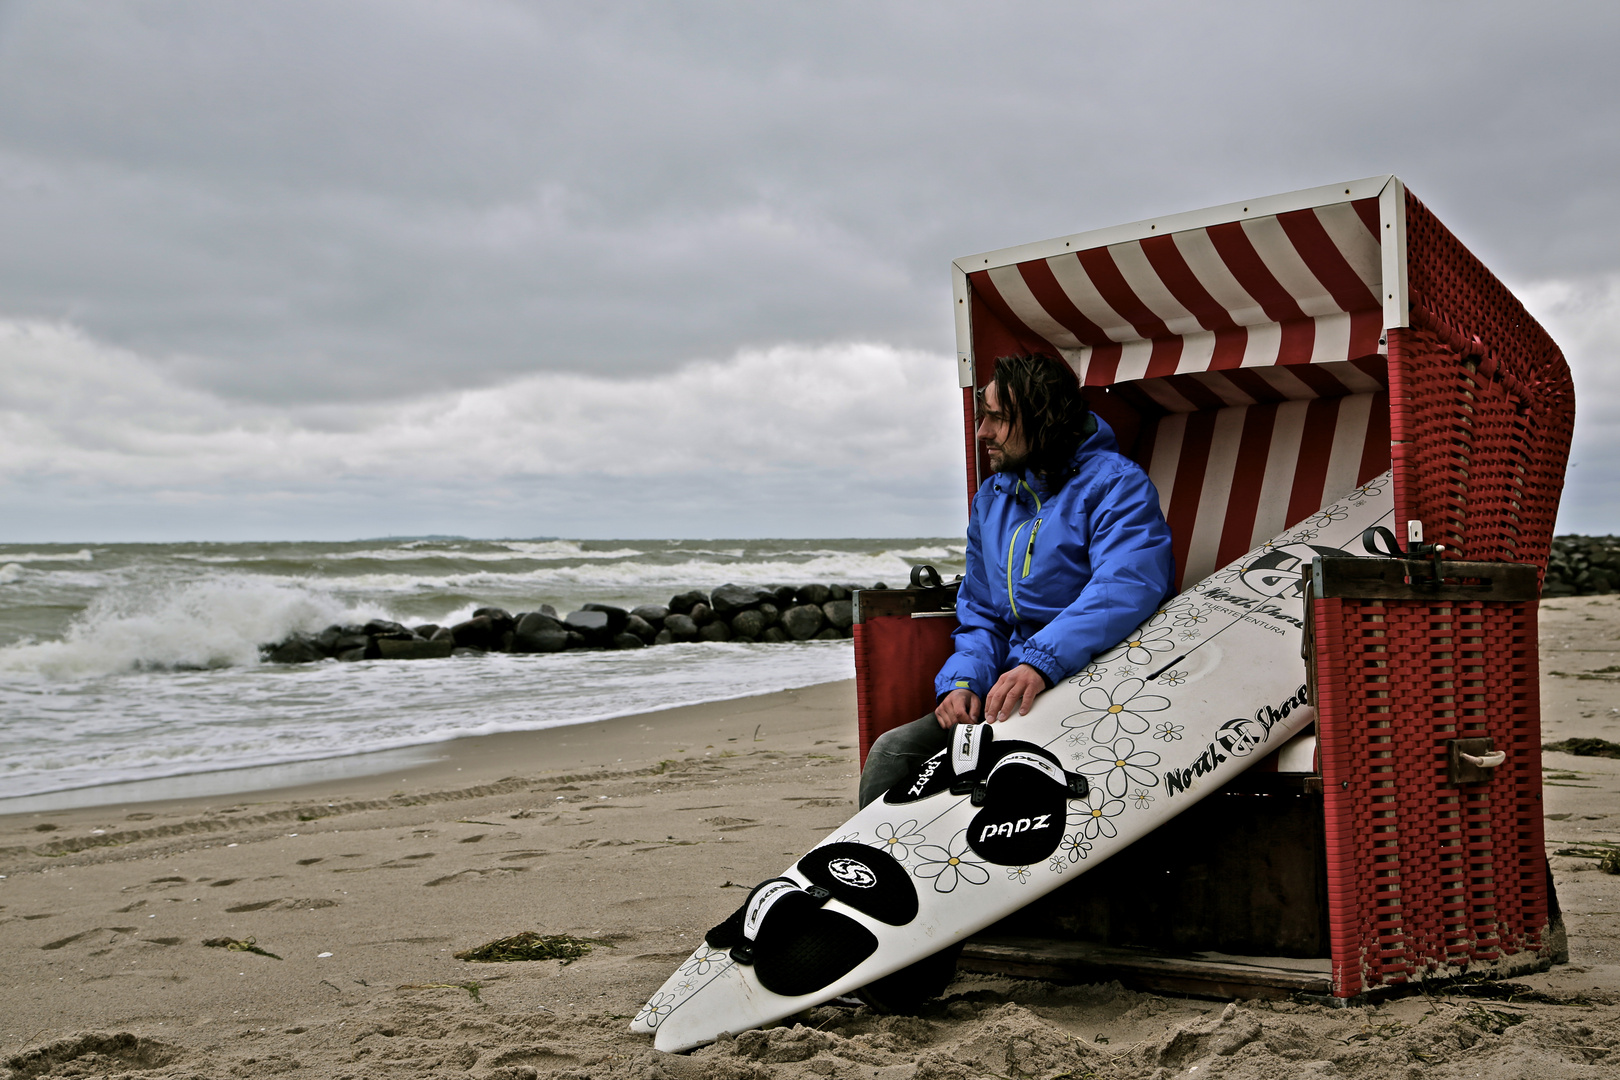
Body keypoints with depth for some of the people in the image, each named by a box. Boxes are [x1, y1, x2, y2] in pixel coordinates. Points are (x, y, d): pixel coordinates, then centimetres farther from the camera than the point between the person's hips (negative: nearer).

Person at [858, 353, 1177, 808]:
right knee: (891, 752, -13)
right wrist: (961, 681, -2)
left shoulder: (1116, 483, -5)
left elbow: (1126, 587, -24)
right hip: (1004, 697, 7)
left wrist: (1041, 660, -37)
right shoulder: (991, 498, 18)